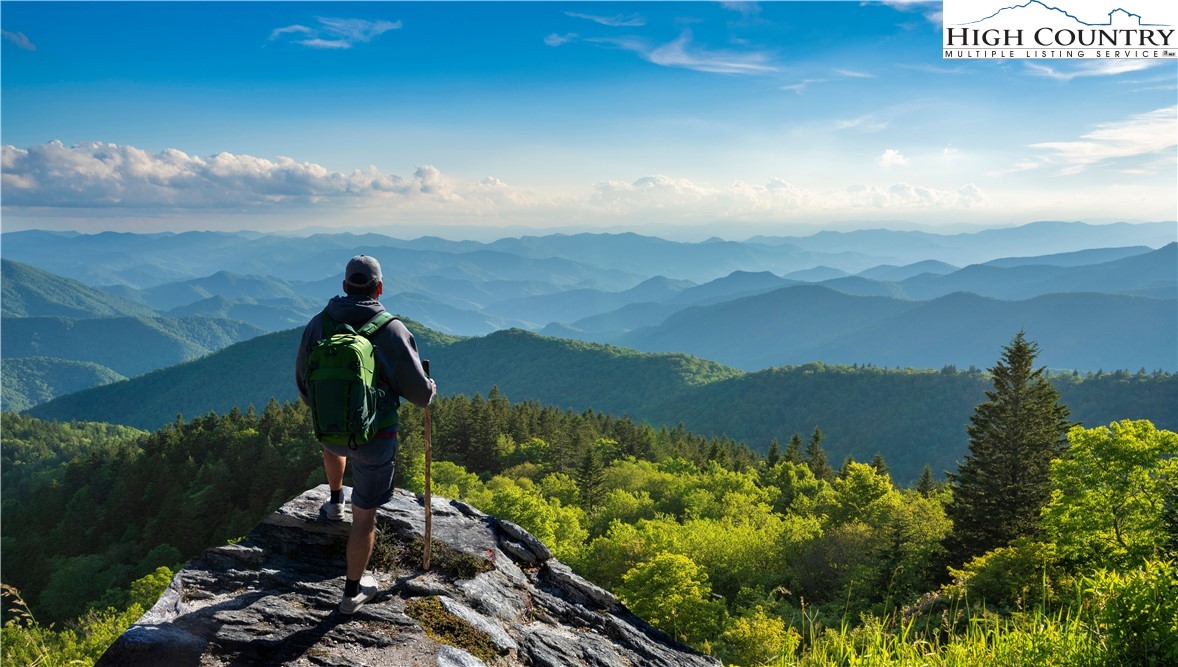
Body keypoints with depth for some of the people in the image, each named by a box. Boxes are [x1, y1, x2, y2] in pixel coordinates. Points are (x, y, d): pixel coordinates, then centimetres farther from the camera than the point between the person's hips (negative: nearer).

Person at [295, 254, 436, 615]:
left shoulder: (318, 324, -5)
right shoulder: (392, 330, -17)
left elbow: (303, 381, 8)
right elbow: (417, 390, -12)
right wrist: (430, 391, 13)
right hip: (374, 436, -4)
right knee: (365, 516, 9)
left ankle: (335, 502, 58)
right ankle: (353, 592, 20)